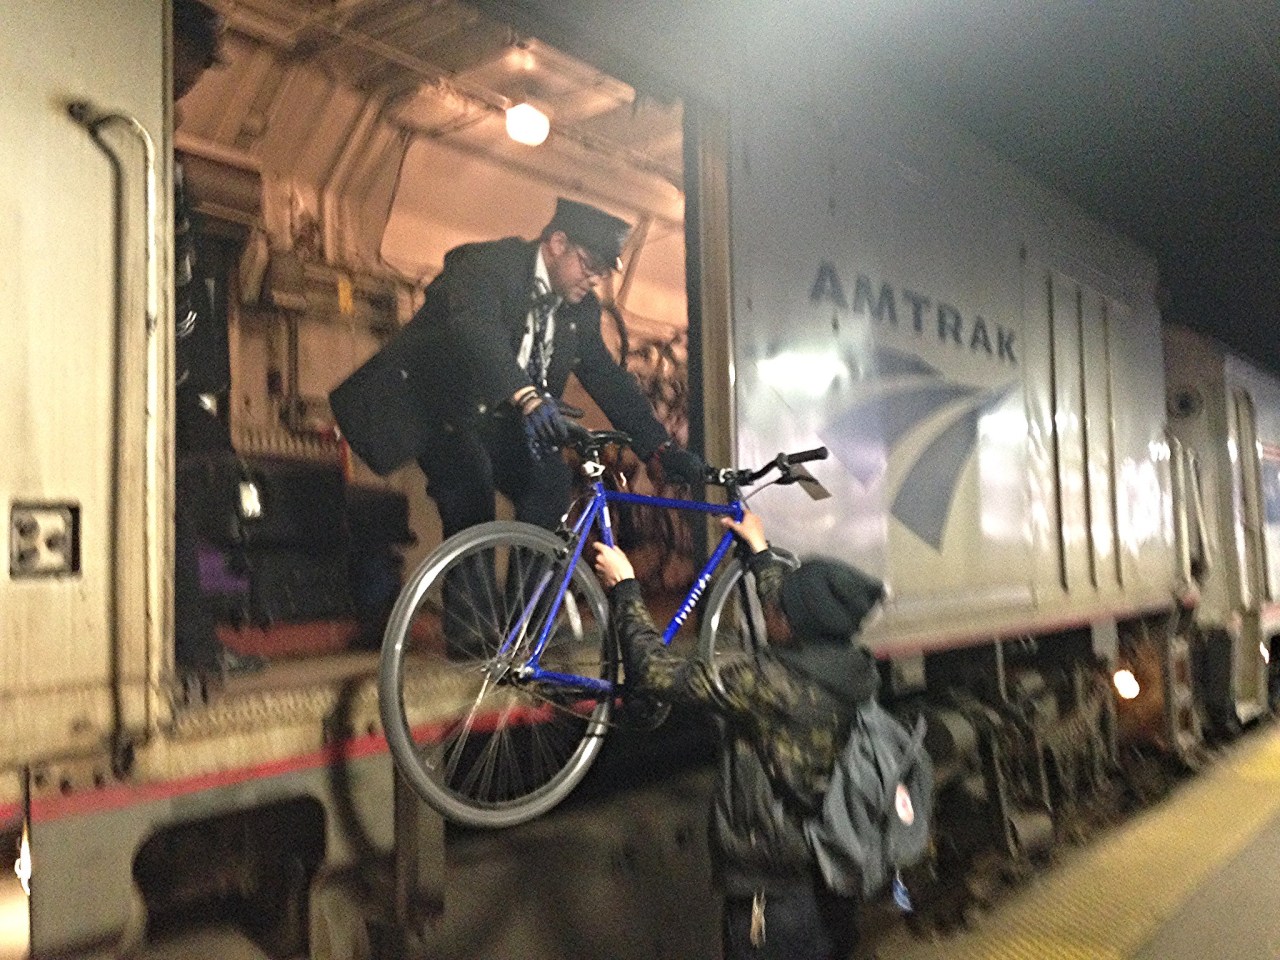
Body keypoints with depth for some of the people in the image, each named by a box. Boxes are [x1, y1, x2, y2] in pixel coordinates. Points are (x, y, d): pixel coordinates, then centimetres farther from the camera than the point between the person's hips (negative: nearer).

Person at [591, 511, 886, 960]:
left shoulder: (768, 683, -28)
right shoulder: (857, 669, -7)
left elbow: (658, 672, -20)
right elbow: (798, 614, 14)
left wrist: (623, 587, -7)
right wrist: (759, 550, 29)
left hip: (772, 892, -6)